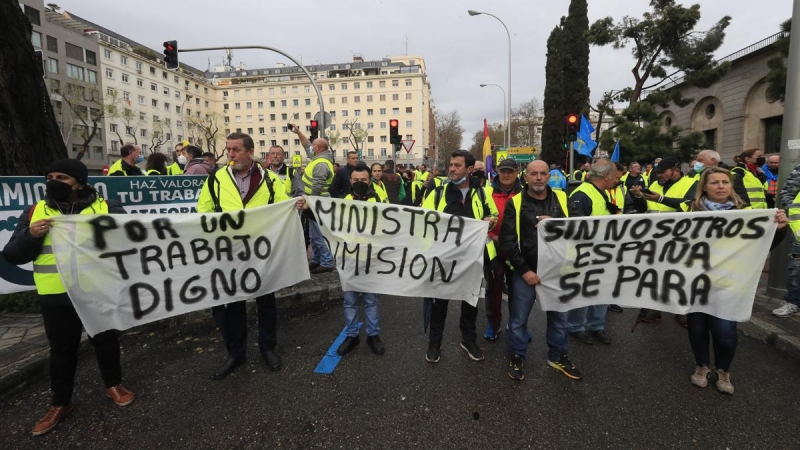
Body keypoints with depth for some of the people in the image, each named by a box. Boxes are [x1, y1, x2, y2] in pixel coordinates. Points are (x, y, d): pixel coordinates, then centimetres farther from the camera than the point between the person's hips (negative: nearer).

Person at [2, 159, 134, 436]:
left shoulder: (106, 208, -1)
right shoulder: (34, 212, 5)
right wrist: (31, 236, -16)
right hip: (56, 297, 2)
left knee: (105, 340, 14)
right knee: (62, 349, 14)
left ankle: (113, 384, 35)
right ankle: (60, 403, 31)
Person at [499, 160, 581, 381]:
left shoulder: (562, 198, 3)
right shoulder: (515, 203, -6)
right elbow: (506, 241, -8)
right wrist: (523, 270, -12)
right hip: (526, 271, -3)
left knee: (559, 316, 17)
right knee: (518, 318, 9)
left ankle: (557, 356, 38)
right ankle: (516, 357, 29)